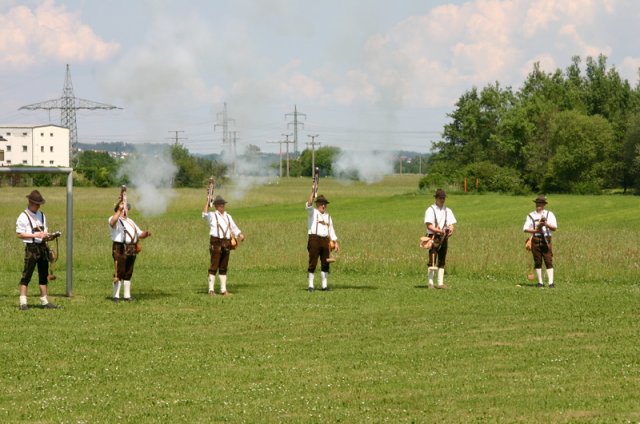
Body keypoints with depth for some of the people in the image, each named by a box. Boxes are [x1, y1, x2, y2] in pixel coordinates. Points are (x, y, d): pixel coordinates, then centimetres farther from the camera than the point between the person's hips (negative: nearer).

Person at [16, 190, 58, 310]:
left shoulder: (41, 215, 15)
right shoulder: (23, 217, -6)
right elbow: (19, 234, -11)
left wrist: (47, 235, -1)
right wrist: (35, 235, -18)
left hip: (42, 246, 7)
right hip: (31, 247, -7)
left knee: (44, 275, 10)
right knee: (26, 275, -6)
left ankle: (45, 301, 17)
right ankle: (23, 302, -5)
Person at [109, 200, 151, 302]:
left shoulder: (130, 222, 24)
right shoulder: (114, 219, 1)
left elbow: (140, 234, 21)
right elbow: (113, 222, -26)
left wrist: (146, 234, -1)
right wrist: (119, 210, -26)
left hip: (132, 250, 7)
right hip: (120, 249, -7)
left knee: (128, 274, 10)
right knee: (119, 273, -9)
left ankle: (127, 295, 16)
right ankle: (116, 296, -6)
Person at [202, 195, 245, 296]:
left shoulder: (228, 217, 16)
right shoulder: (212, 215, 0)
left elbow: (235, 229, 16)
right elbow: (204, 214, -22)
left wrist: (240, 235, -4)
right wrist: (208, 200, -23)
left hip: (226, 244, 5)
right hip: (216, 243, -5)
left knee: (224, 268, 9)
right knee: (214, 267, -6)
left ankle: (223, 290, 12)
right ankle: (211, 290, -3)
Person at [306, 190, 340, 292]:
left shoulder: (327, 216, 20)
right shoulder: (312, 212, 4)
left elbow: (331, 230, 20)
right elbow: (309, 205, -18)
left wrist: (336, 242, 13)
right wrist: (313, 193, -27)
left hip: (325, 240, 5)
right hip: (314, 239, -5)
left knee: (325, 263, 5)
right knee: (313, 262, -4)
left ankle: (325, 285, 11)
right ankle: (310, 285, 0)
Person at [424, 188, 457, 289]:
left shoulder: (447, 211, 13)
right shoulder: (430, 210, -3)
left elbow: (452, 224, 7)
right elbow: (429, 226, -12)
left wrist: (451, 230, -16)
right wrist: (439, 231, -26)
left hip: (444, 238, 5)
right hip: (433, 237, -5)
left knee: (442, 262, 7)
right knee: (432, 262, -10)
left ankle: (440, 283, 9)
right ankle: (430, 282, -7)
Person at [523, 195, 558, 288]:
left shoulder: (549, 214, 8)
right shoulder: (531, 216, 10)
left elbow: (554, 228, 0)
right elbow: (525, 229, 5)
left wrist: (546, 224, -18)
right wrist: (535, 230, -11)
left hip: (546, 240, -1)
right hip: (535, 240, 1)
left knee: (549, 261, -8)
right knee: (537, 262, 3)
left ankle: (551, 282, -12)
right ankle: (540, 282, 9)